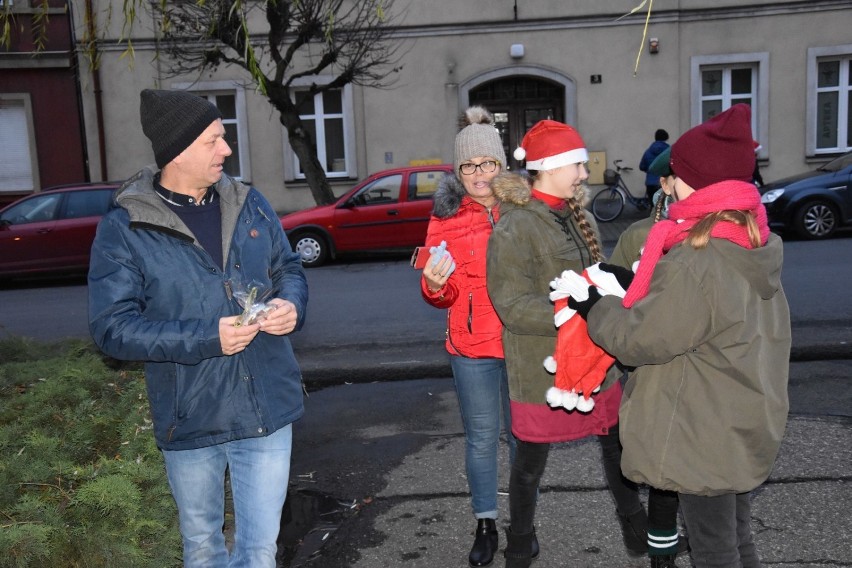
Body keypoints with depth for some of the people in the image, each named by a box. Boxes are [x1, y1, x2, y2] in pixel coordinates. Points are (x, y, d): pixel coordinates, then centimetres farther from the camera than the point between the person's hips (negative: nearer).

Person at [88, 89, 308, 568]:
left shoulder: (250, 205, 3)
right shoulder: (124, 229, -10)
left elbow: (290, 269, 14)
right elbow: (112, 325, -14)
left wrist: (291, 304, -10)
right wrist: (207, 337, -23)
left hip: (268, 409, 2)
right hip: (190, 419, -2)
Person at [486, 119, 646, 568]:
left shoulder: (578, 217, 7)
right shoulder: (514, 228, -18)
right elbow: (513, 306, -24)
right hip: (541, 367, -7)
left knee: (616, 445, 20)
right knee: (530, 462, 11)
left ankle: (635, 529, 43)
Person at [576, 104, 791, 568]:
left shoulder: (697, 263, -28)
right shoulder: (758, 245, 1)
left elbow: (639, 339, -21)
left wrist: (594, 307, -5)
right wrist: (628, 286, 5)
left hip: (705, 438, -9)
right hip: (745, 429, 9)